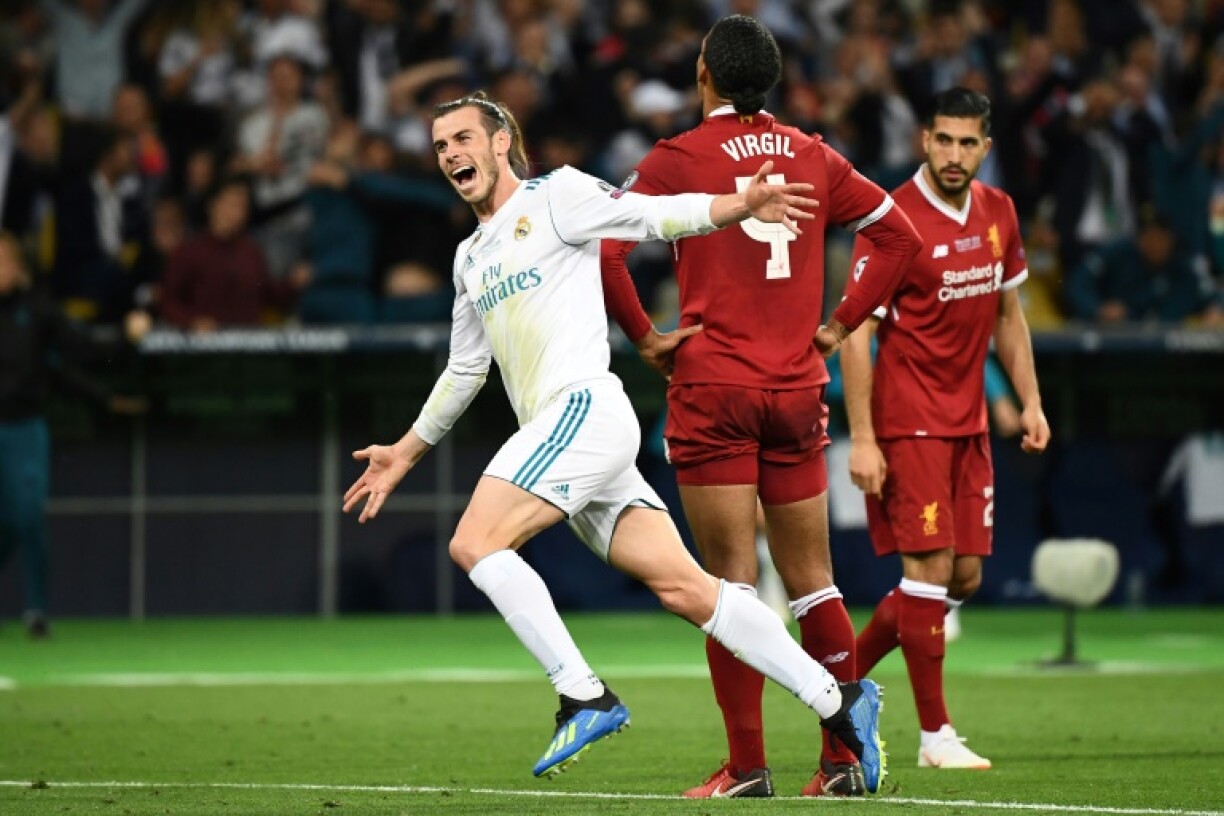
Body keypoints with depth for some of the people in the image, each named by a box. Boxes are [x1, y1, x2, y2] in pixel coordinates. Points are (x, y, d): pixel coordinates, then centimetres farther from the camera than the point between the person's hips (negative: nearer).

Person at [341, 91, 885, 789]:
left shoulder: (554, 196, 2)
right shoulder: (471, 258, 25)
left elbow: (656, 215, -8)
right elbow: (465, 370, 35)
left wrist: (741, 205, -24)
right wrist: (406, 452, 39)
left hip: (584, 407, -7)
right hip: (555, 428, 7)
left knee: (476, 544, -18)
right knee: (684, 587, 0)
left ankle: (585, 698, -17)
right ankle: (838, 699, 0)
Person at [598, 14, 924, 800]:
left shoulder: (679, 159, -4)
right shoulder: (813, 157, 8)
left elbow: (604, 249, -14)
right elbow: (901, 234, 11)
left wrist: (644, 336, -4)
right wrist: (839, 324, 12)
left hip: (713, 388, -4)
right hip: (798, 386, 4)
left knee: (733, 579, -2)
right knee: (812, 580, 9)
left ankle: (748, 765, -4)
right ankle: (844, 757, 7)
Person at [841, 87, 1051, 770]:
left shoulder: (998, 212, 6)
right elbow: (855, 332, -14)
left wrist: (1030, 400, 12)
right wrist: (862, 439, -18)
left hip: (969, 421, 7)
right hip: (907, 423, -7)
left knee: (965, 575, 6)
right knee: (930, 567, -10)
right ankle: (936, 734, -4)